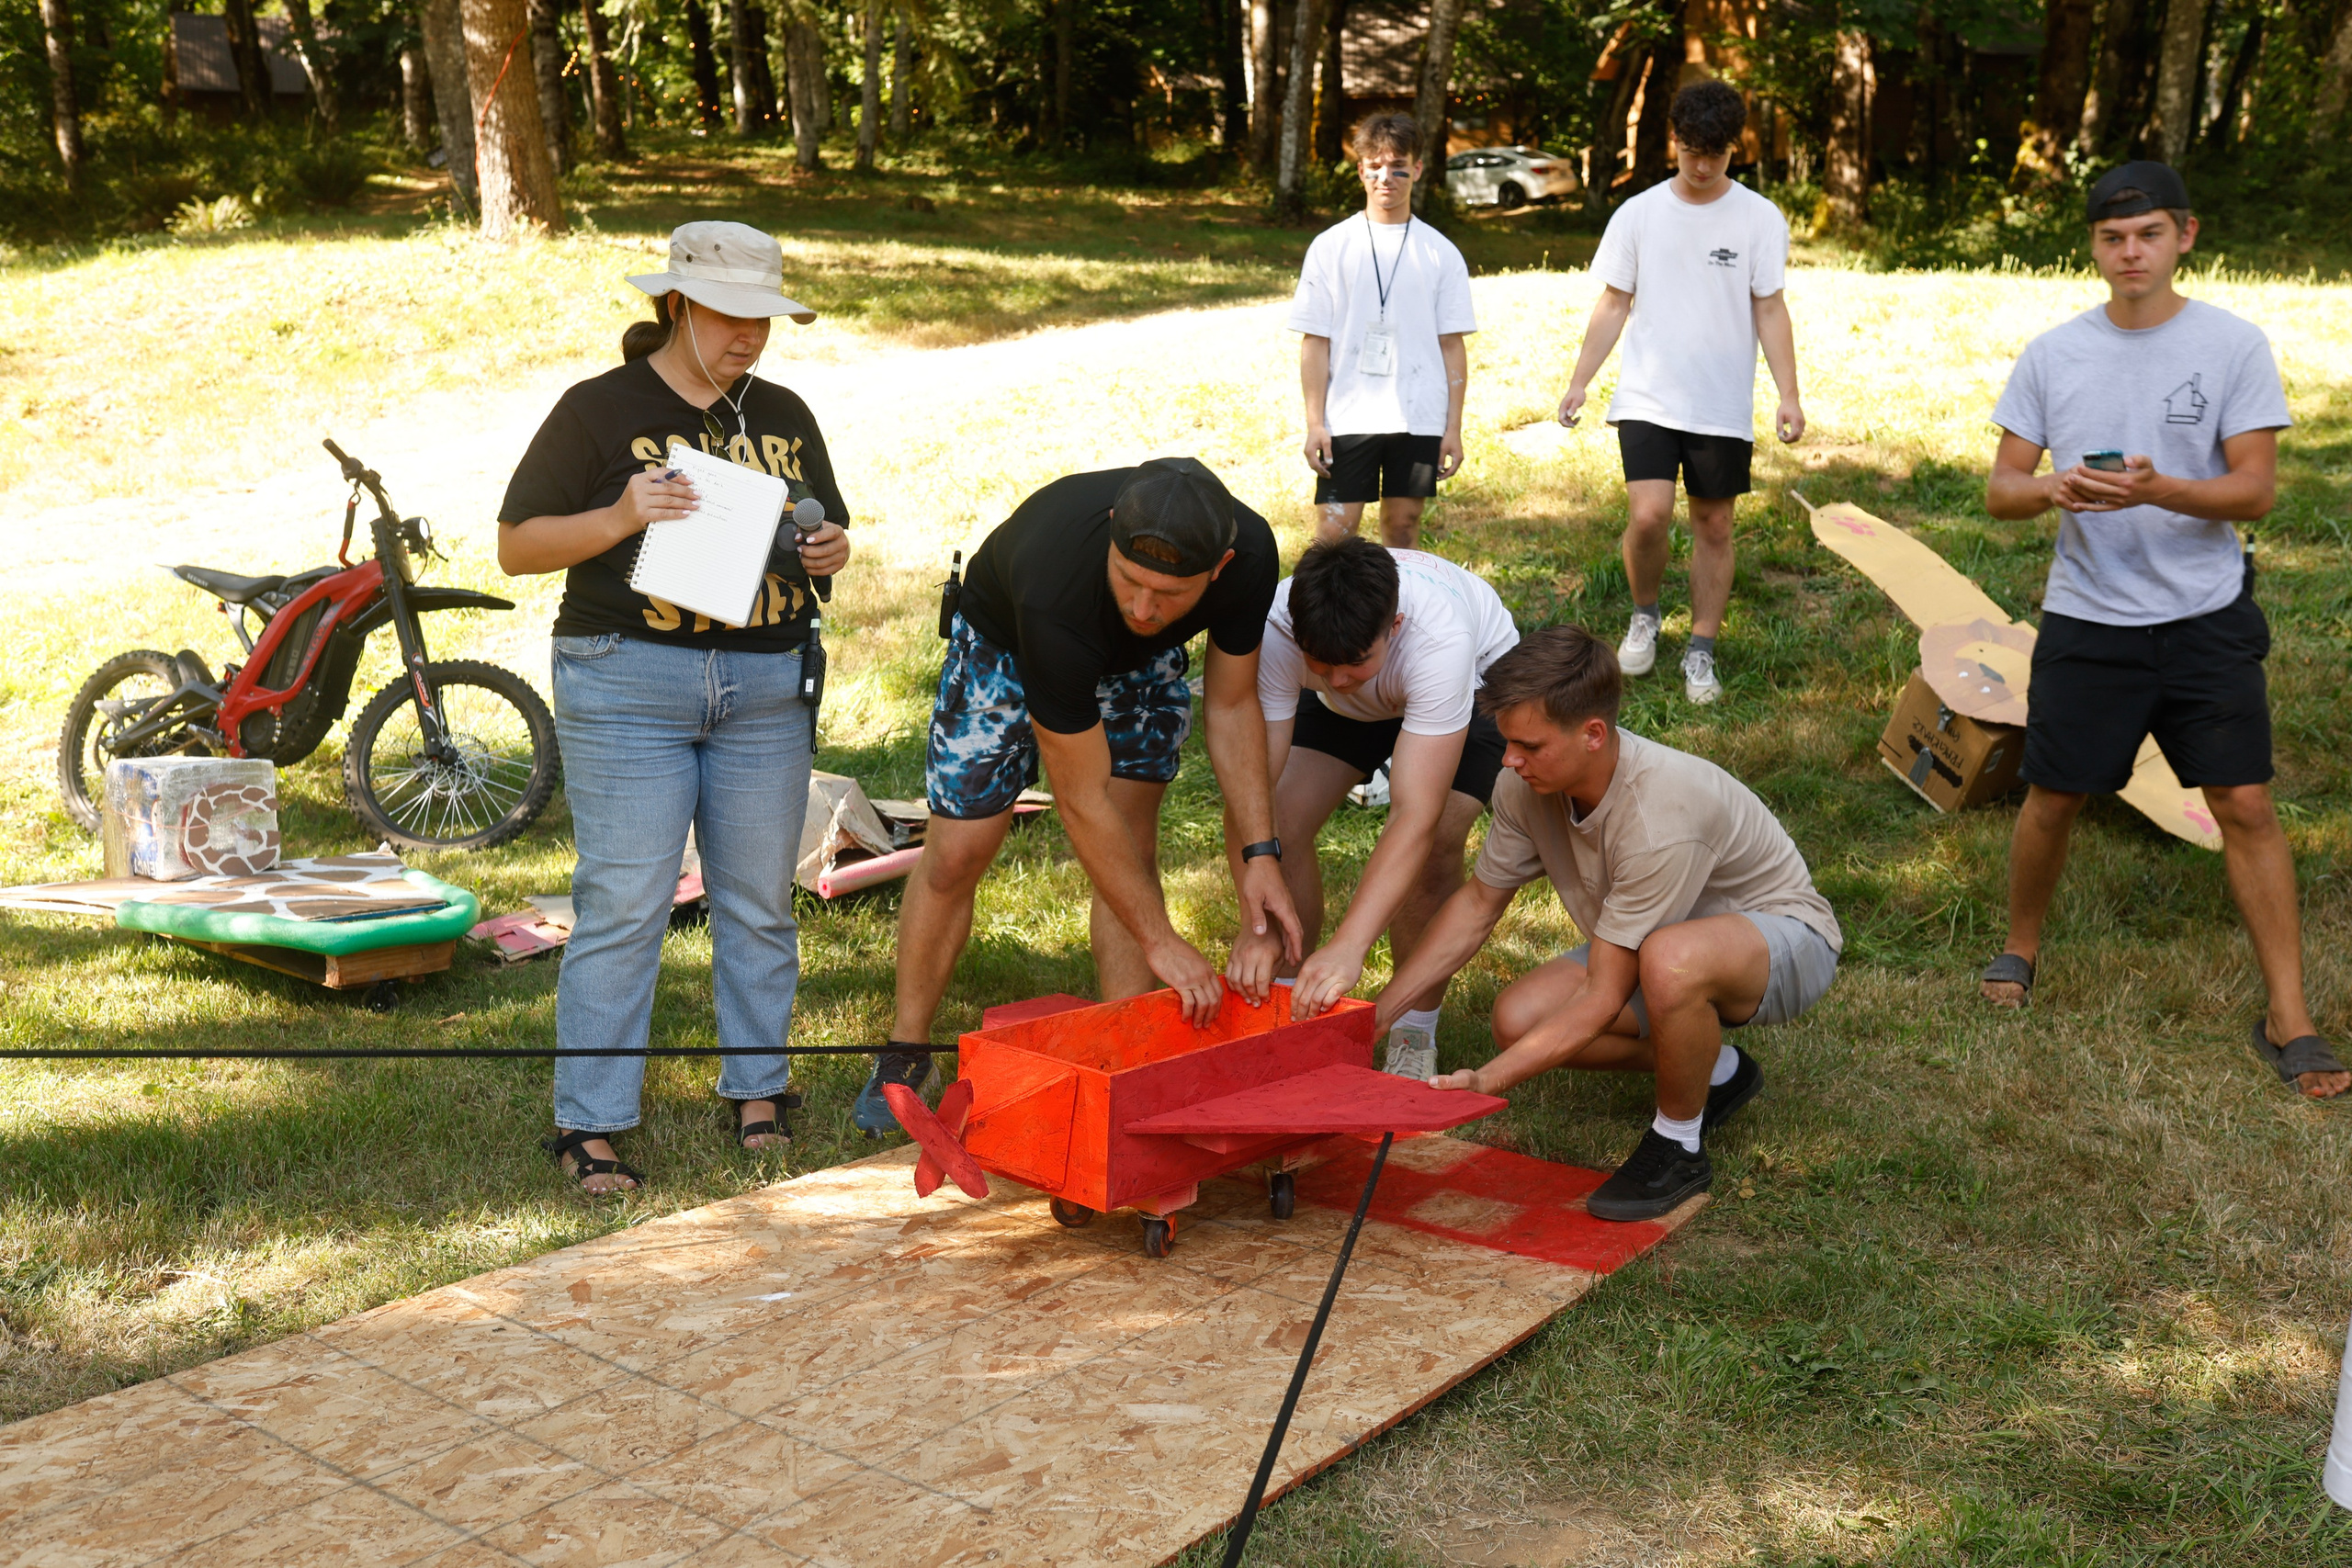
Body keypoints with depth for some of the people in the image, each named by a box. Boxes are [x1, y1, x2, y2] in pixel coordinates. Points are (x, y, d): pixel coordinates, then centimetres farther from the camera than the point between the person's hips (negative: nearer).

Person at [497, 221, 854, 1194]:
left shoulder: (784, 417, 15)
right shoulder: (600, 409, 0)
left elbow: (826, 530, 23)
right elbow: (517, 547, -2)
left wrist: (831, 551, -1)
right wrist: (619, 518, -18)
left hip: (765, 686, 5)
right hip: (628, 684, -4)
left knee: (760, 901, 8)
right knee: (622, 906, -6)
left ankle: (758, 1088, 22)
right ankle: (589, 1122, 2)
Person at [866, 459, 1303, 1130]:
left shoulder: (1249, 555, -34)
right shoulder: (1057, 593, -46)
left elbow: (1232, 704, -16)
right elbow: (1082, 802, -38)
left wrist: (1260, 851, -24)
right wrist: (1159, 938, -33)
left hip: (1141, 661, 4)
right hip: (1007, 643, -3)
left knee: (1132, 852, -8)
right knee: (955, 855, -4)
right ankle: (905, 1053, 15)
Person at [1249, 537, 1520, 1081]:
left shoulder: (1441, 638, -45)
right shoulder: (1275, 631, -37)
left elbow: (1415, 818, -48)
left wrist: (1348, 946, -57)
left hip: (1479, 677, -3)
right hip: (1347, 709, 3)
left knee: (1433, 845, -24)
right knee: (1284, 826, -14)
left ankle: (1415, 1033, -3)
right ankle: (1287, 1006, 7)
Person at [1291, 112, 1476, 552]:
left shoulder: (1440, 252, 7)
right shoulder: (1331, 246, 4)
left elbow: (1452, 345, 6)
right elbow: (1315, 342, 2)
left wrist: (1453, 427, 0)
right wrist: (1314, 423, -4)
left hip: (1419, 419, 1)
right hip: (1348, 417, -1)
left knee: (1403, 526, 6)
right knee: (1332, 533, -6)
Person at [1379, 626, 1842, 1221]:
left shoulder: (1660, 816, -37)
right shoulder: (1528, 785, -16)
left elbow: (1603, 999, -31)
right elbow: (1478, 904, 0)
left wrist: (1485, 1081, -32)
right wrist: (1375, 1015, -5)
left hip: (1783, 937, -8)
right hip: (1660, 939, 8)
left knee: (1670, 958, -42)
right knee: (1518, 1019, -15)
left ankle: (1679, 1148, -13)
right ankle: (1716, 1073, 9)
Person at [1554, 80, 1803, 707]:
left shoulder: (1760, 218, 1)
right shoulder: (1638, 214, 3)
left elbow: (1769, 310, 2)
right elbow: (1614, 306, 8)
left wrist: (1789, 394, -8)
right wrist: (1579, 384, 2)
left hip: (1724, 407, 0)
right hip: (1647, 399, 0)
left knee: (1713, 525, 5)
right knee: (1648, 515, -15)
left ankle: (1701, 653, 18)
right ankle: (1645, 615, 13)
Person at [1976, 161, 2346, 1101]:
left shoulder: (2234, 345, -3)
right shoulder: (2052, 355, 3)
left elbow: (2255, 490, -8)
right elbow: (2001, 491, 4)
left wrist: (2158, 489, -26)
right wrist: (2052, 490, -19)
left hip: (2205, 618, -1)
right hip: (2086, 620, 2)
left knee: (2246, 805, -4)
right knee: (2052, 799, 8)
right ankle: (2021, 950, 33)